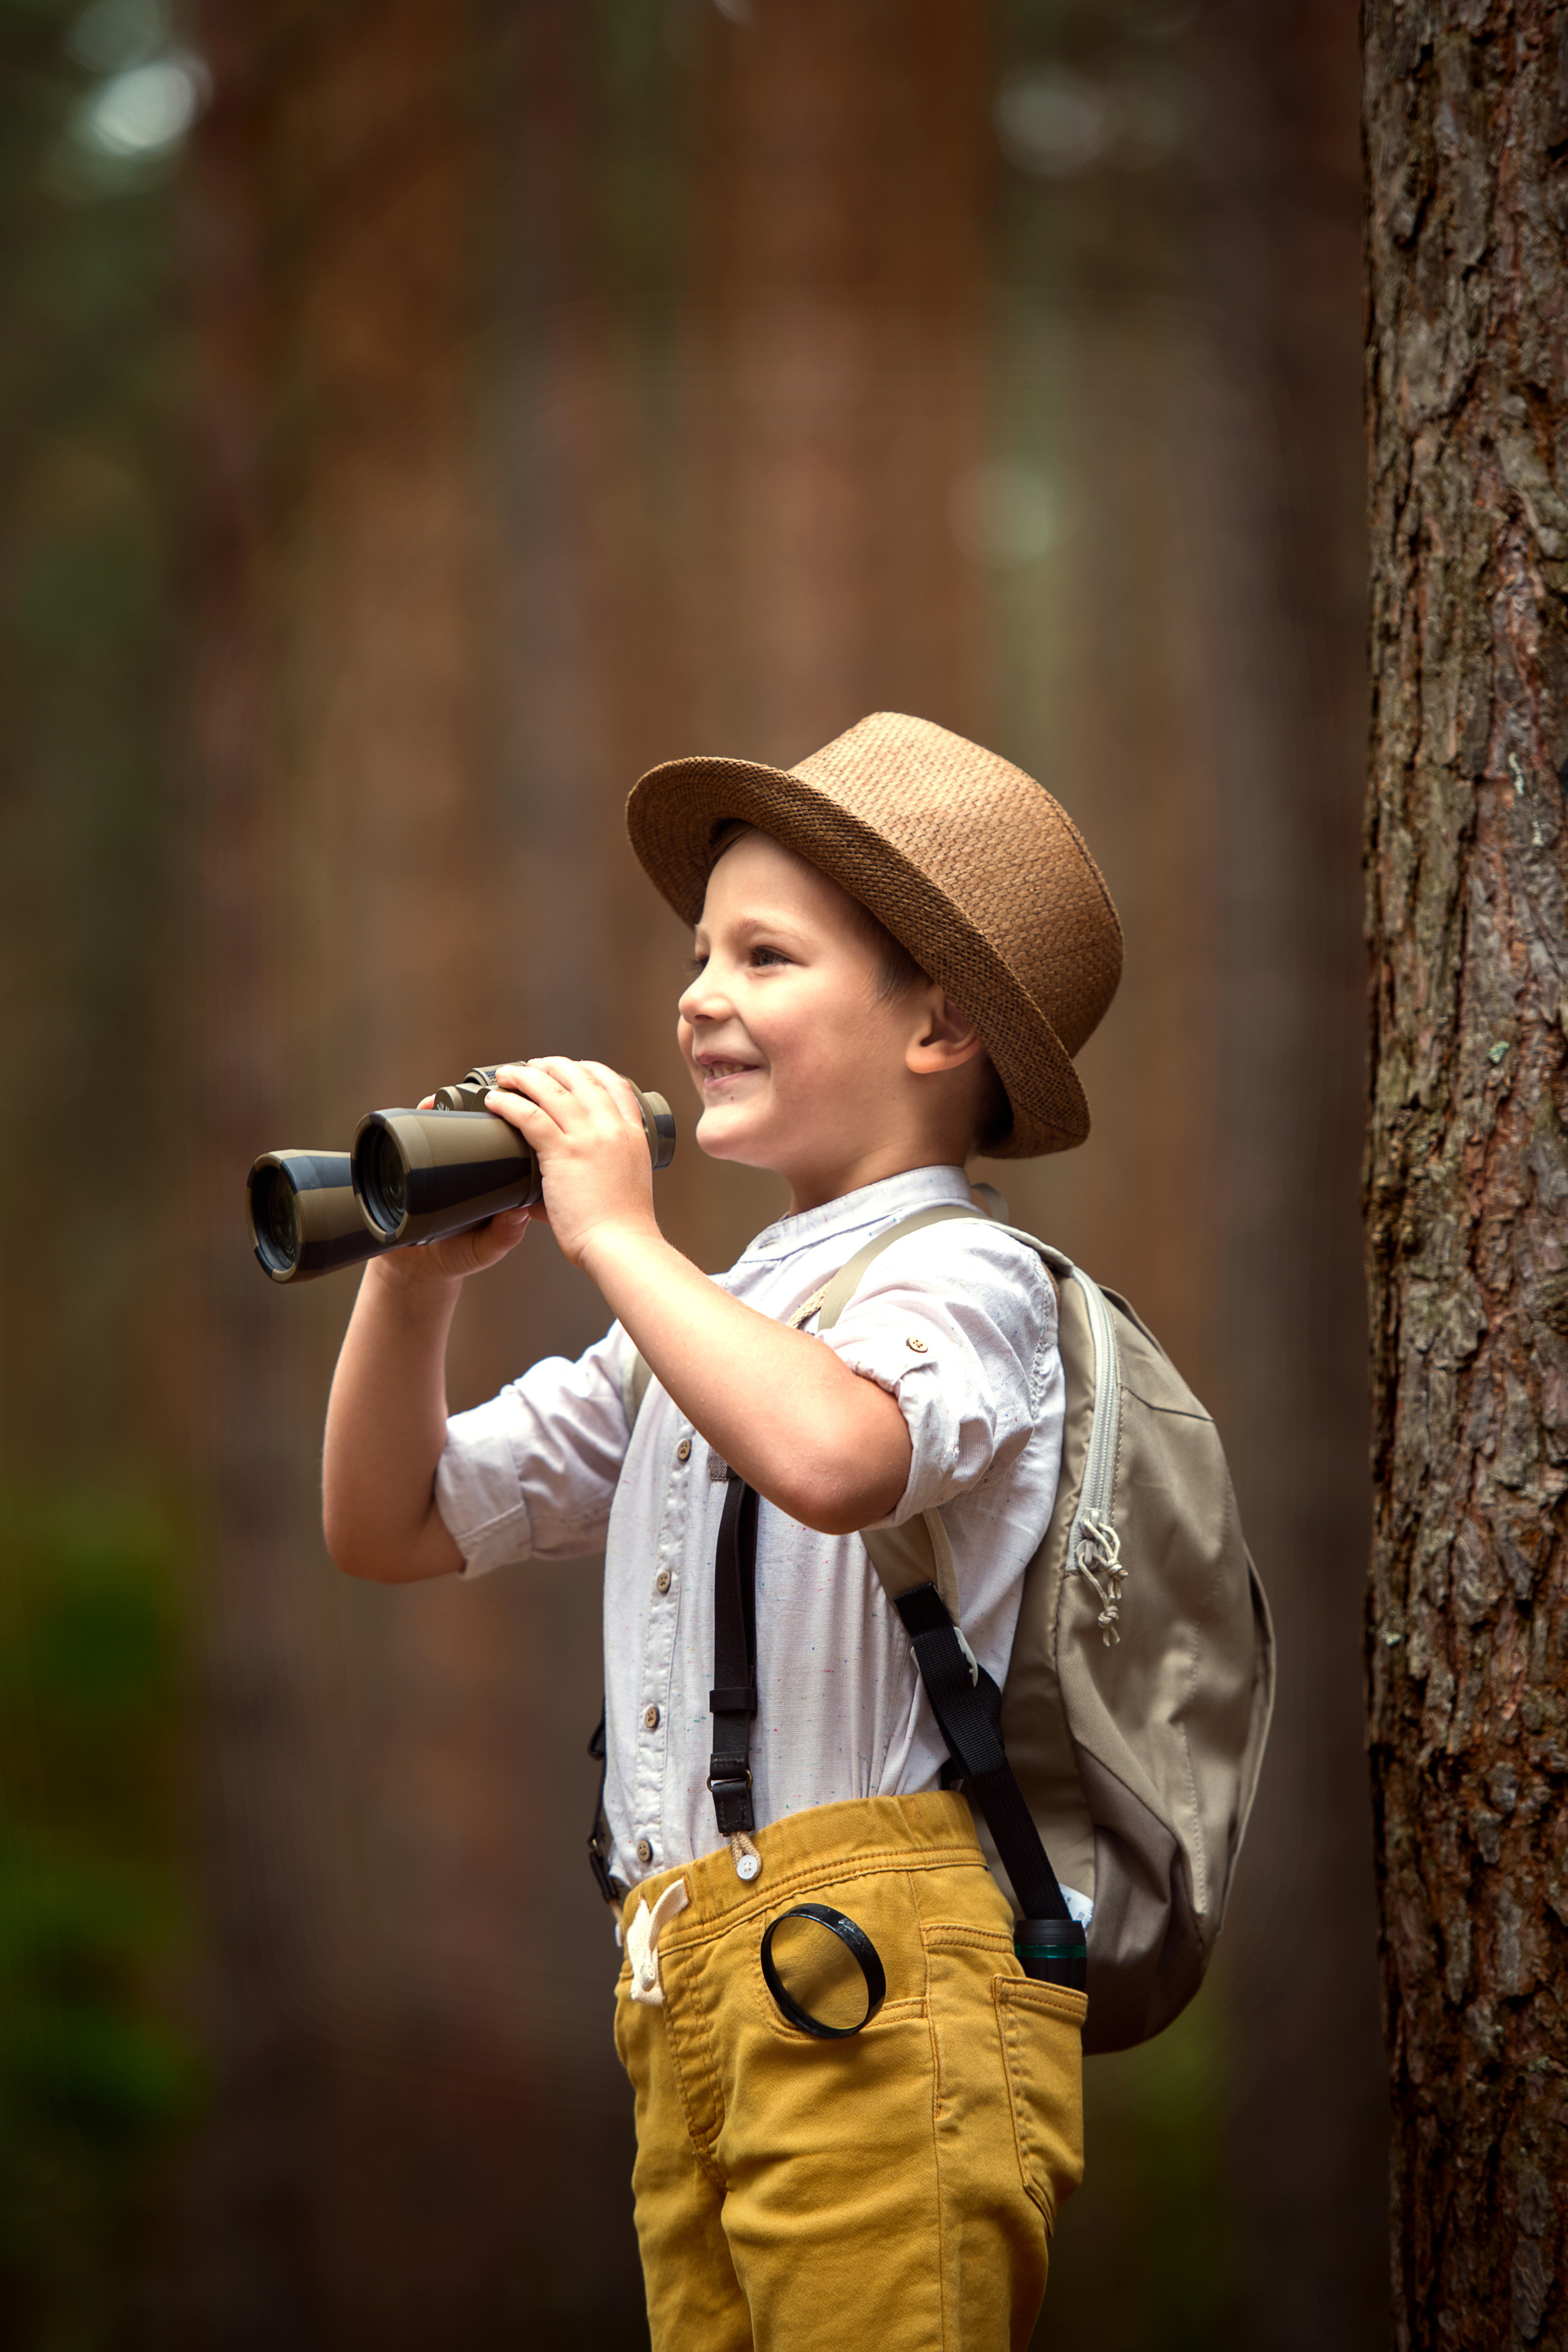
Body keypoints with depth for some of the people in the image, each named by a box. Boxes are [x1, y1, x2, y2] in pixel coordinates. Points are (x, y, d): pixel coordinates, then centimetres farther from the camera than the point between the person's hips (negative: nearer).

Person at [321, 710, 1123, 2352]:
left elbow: (830, 1457, -28)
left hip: (881, 1985, -8)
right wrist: (415, 1276, 7)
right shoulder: (706, 1319, 23)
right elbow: (392, 1527, 24)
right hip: (688, 2000, 8)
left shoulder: (962, 1278, -4)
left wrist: (613, 1233, -16)